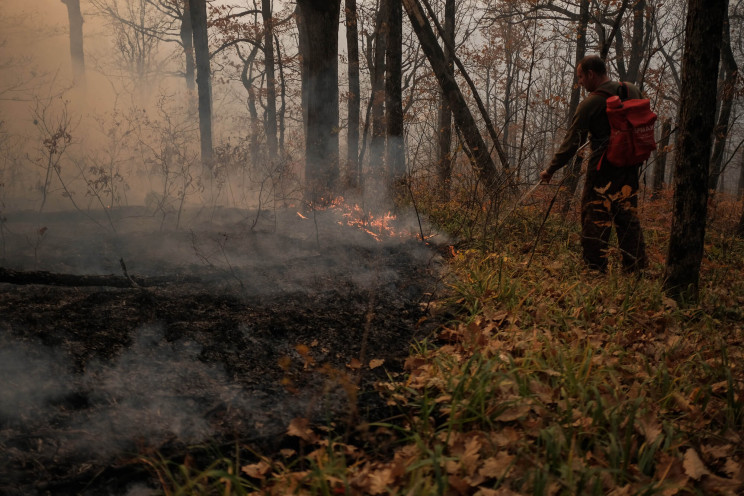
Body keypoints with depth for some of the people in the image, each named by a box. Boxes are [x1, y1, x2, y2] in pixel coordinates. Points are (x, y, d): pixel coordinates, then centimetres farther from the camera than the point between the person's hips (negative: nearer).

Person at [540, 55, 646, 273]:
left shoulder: (590, 103, -12)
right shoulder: (632, 91, 7)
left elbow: (572, 142, -11)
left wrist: (551, 169, -4)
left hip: (603, 171, -7)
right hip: (630, 167, 7)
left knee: (595, 223, 2)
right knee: (629, 220, 13)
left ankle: (596, 272, 4)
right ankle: (636, 270, 17)